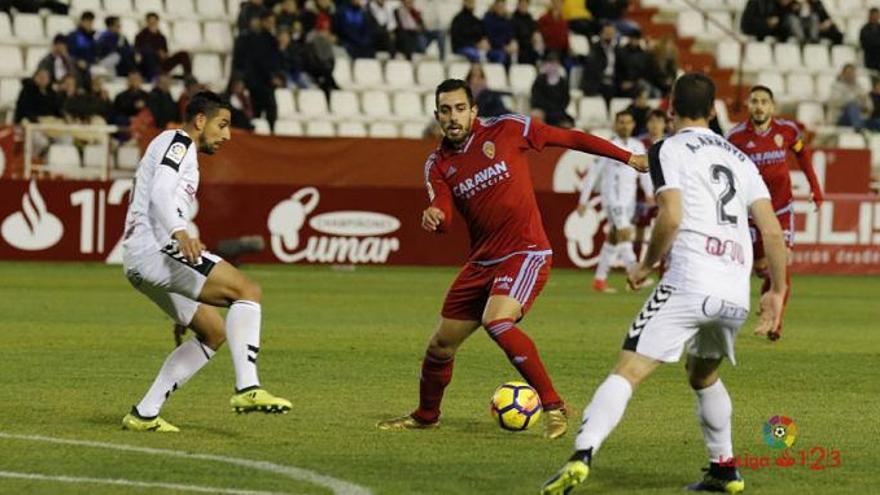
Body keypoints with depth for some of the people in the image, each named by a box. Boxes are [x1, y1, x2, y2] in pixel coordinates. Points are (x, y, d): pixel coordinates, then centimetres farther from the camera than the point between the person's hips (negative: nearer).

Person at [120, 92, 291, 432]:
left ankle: (144, 414, 9)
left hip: (138, 262, 11)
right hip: (155, 249, -11)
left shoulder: (177, 147, 28)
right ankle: (247, 388, -28)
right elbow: (160, 194, -20)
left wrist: (188, 247, 39)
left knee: (214, 332, 13)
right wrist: (179, 233, -36)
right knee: (248, 291, -17)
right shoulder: (178, 142, -3)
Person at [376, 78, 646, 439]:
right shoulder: (437, 165, 6)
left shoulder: (507, 130, -4)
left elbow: (569, 139, 1)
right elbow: (443, 218, -6)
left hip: (526, 253, -6)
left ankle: (553, 405, -23)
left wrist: (628, 157, 2)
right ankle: (425, 416, 36)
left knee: (497, 321, -31)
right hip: (482, 261, 6)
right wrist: (433, 218, -32)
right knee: (441, 344, 10)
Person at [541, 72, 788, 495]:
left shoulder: (668, 149, 6)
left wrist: (647, 264, 6)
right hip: (737, 295, 6)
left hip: (690, 282, -6)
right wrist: (777, 291, 21)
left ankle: (582, 456, -31)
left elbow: (671, 217, -9)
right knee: (703, 377, 30)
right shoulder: (739, 158, 22)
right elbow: (772, 230, 15)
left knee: (627, 373, -13)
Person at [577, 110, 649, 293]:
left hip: (629, 199, 6)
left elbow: (644, 173, 14)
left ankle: (599, 279, 19)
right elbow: (593, 173, -4)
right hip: (612, 197, -6)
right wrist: (583, 200, -4)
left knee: (614, 238, 11)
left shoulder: (638, 146, 10)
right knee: (624, 233, -18)